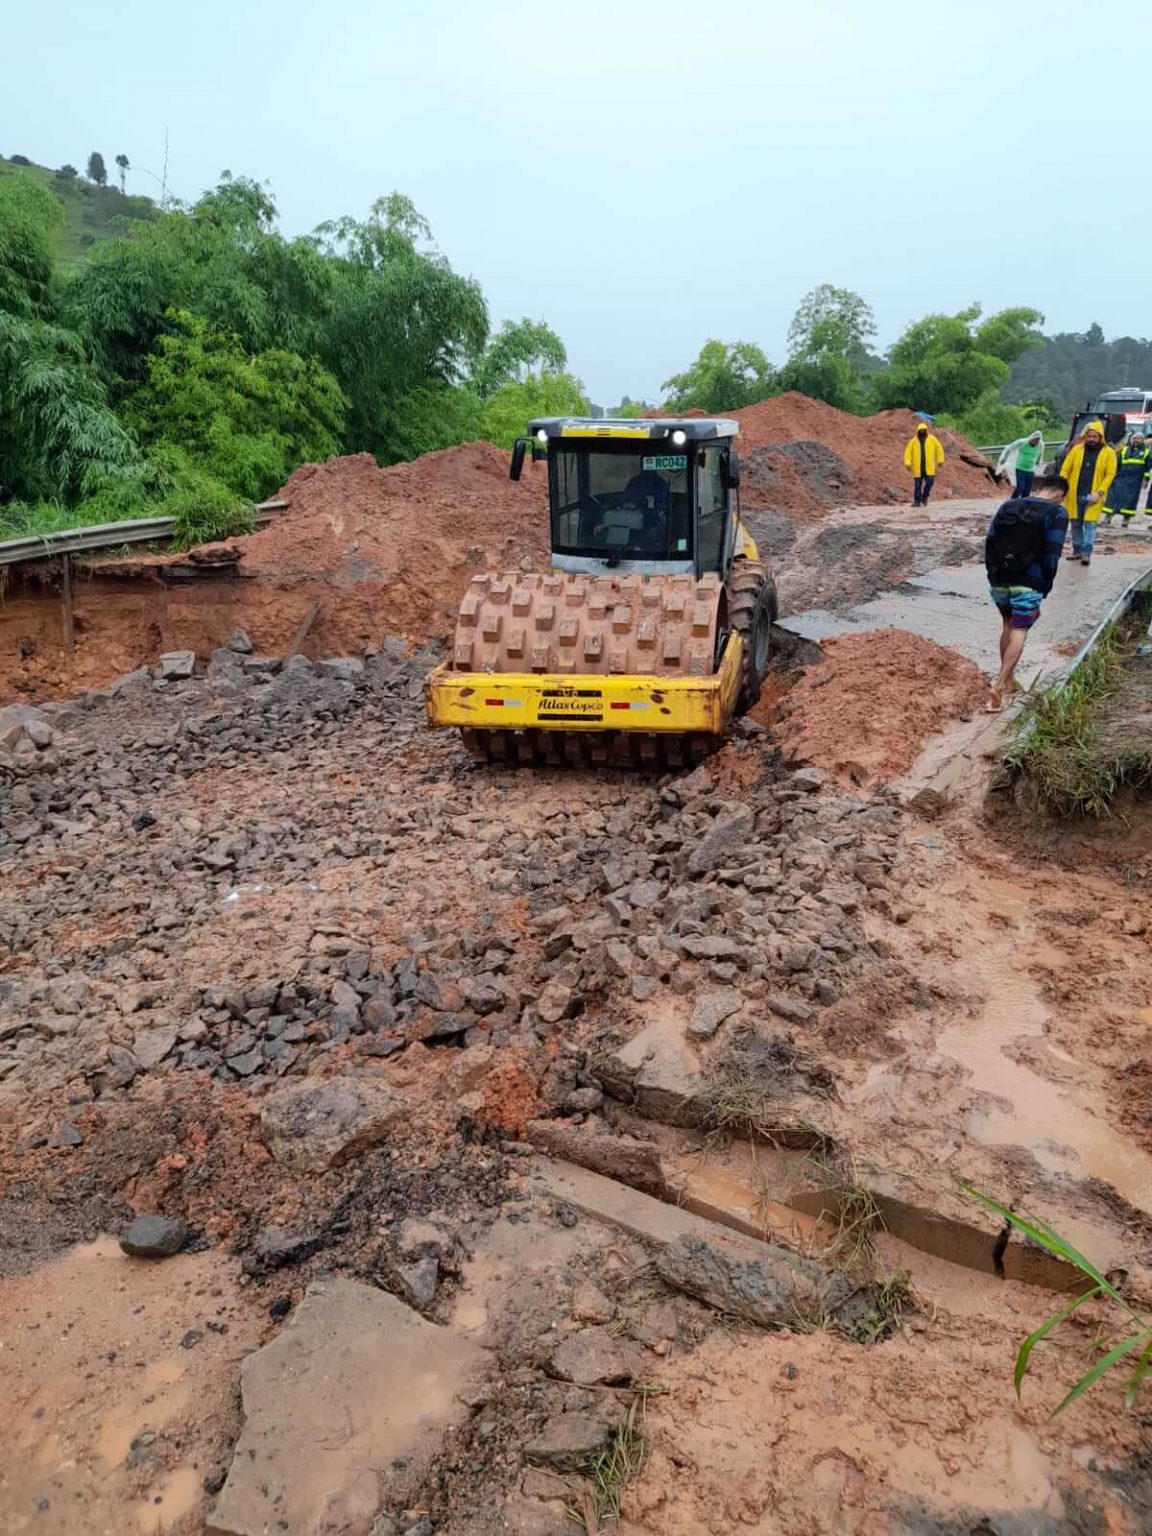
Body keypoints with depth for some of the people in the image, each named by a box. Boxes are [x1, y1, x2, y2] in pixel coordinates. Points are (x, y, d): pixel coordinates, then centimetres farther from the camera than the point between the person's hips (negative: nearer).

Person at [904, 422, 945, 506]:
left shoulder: (932, 439, 2)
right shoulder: (913, 441, 1)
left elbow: (939, 448, 9)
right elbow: (908, 452, 2)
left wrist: (940, 461, 6)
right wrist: (908, 463, -9)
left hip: (929, 467, 0)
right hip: (918, 468, 0)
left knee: (930, 481, -8)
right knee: (917, 484, 1)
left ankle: (924, 497, 12)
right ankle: (917, 501, 8)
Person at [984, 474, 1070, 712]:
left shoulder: (1007, 506, 8)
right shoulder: (1057, 513, -6)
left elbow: (989, 543, 7)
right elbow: (1051, 555, -10)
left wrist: (992, 574, 13)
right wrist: (1045, 588, -2)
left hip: (998, 580, 5)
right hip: (1028, 584, -5)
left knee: (1008, 625, 22)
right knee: (1019, 632, -1)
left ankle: (1007, 677, 29)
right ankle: (999, 685, -13)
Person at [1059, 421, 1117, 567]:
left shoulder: (1108, 453, -2)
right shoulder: (1077, 449, 4)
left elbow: (1110, 474, -6)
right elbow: (1065, 469, 4)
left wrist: (1099, 493, -16)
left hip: (1093, 496, -3)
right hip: (1074, 494, 3)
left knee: (1090, 523, -7)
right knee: (1076, 523, 10)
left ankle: (1087, 553, -7)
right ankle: (1077, 550, 20)